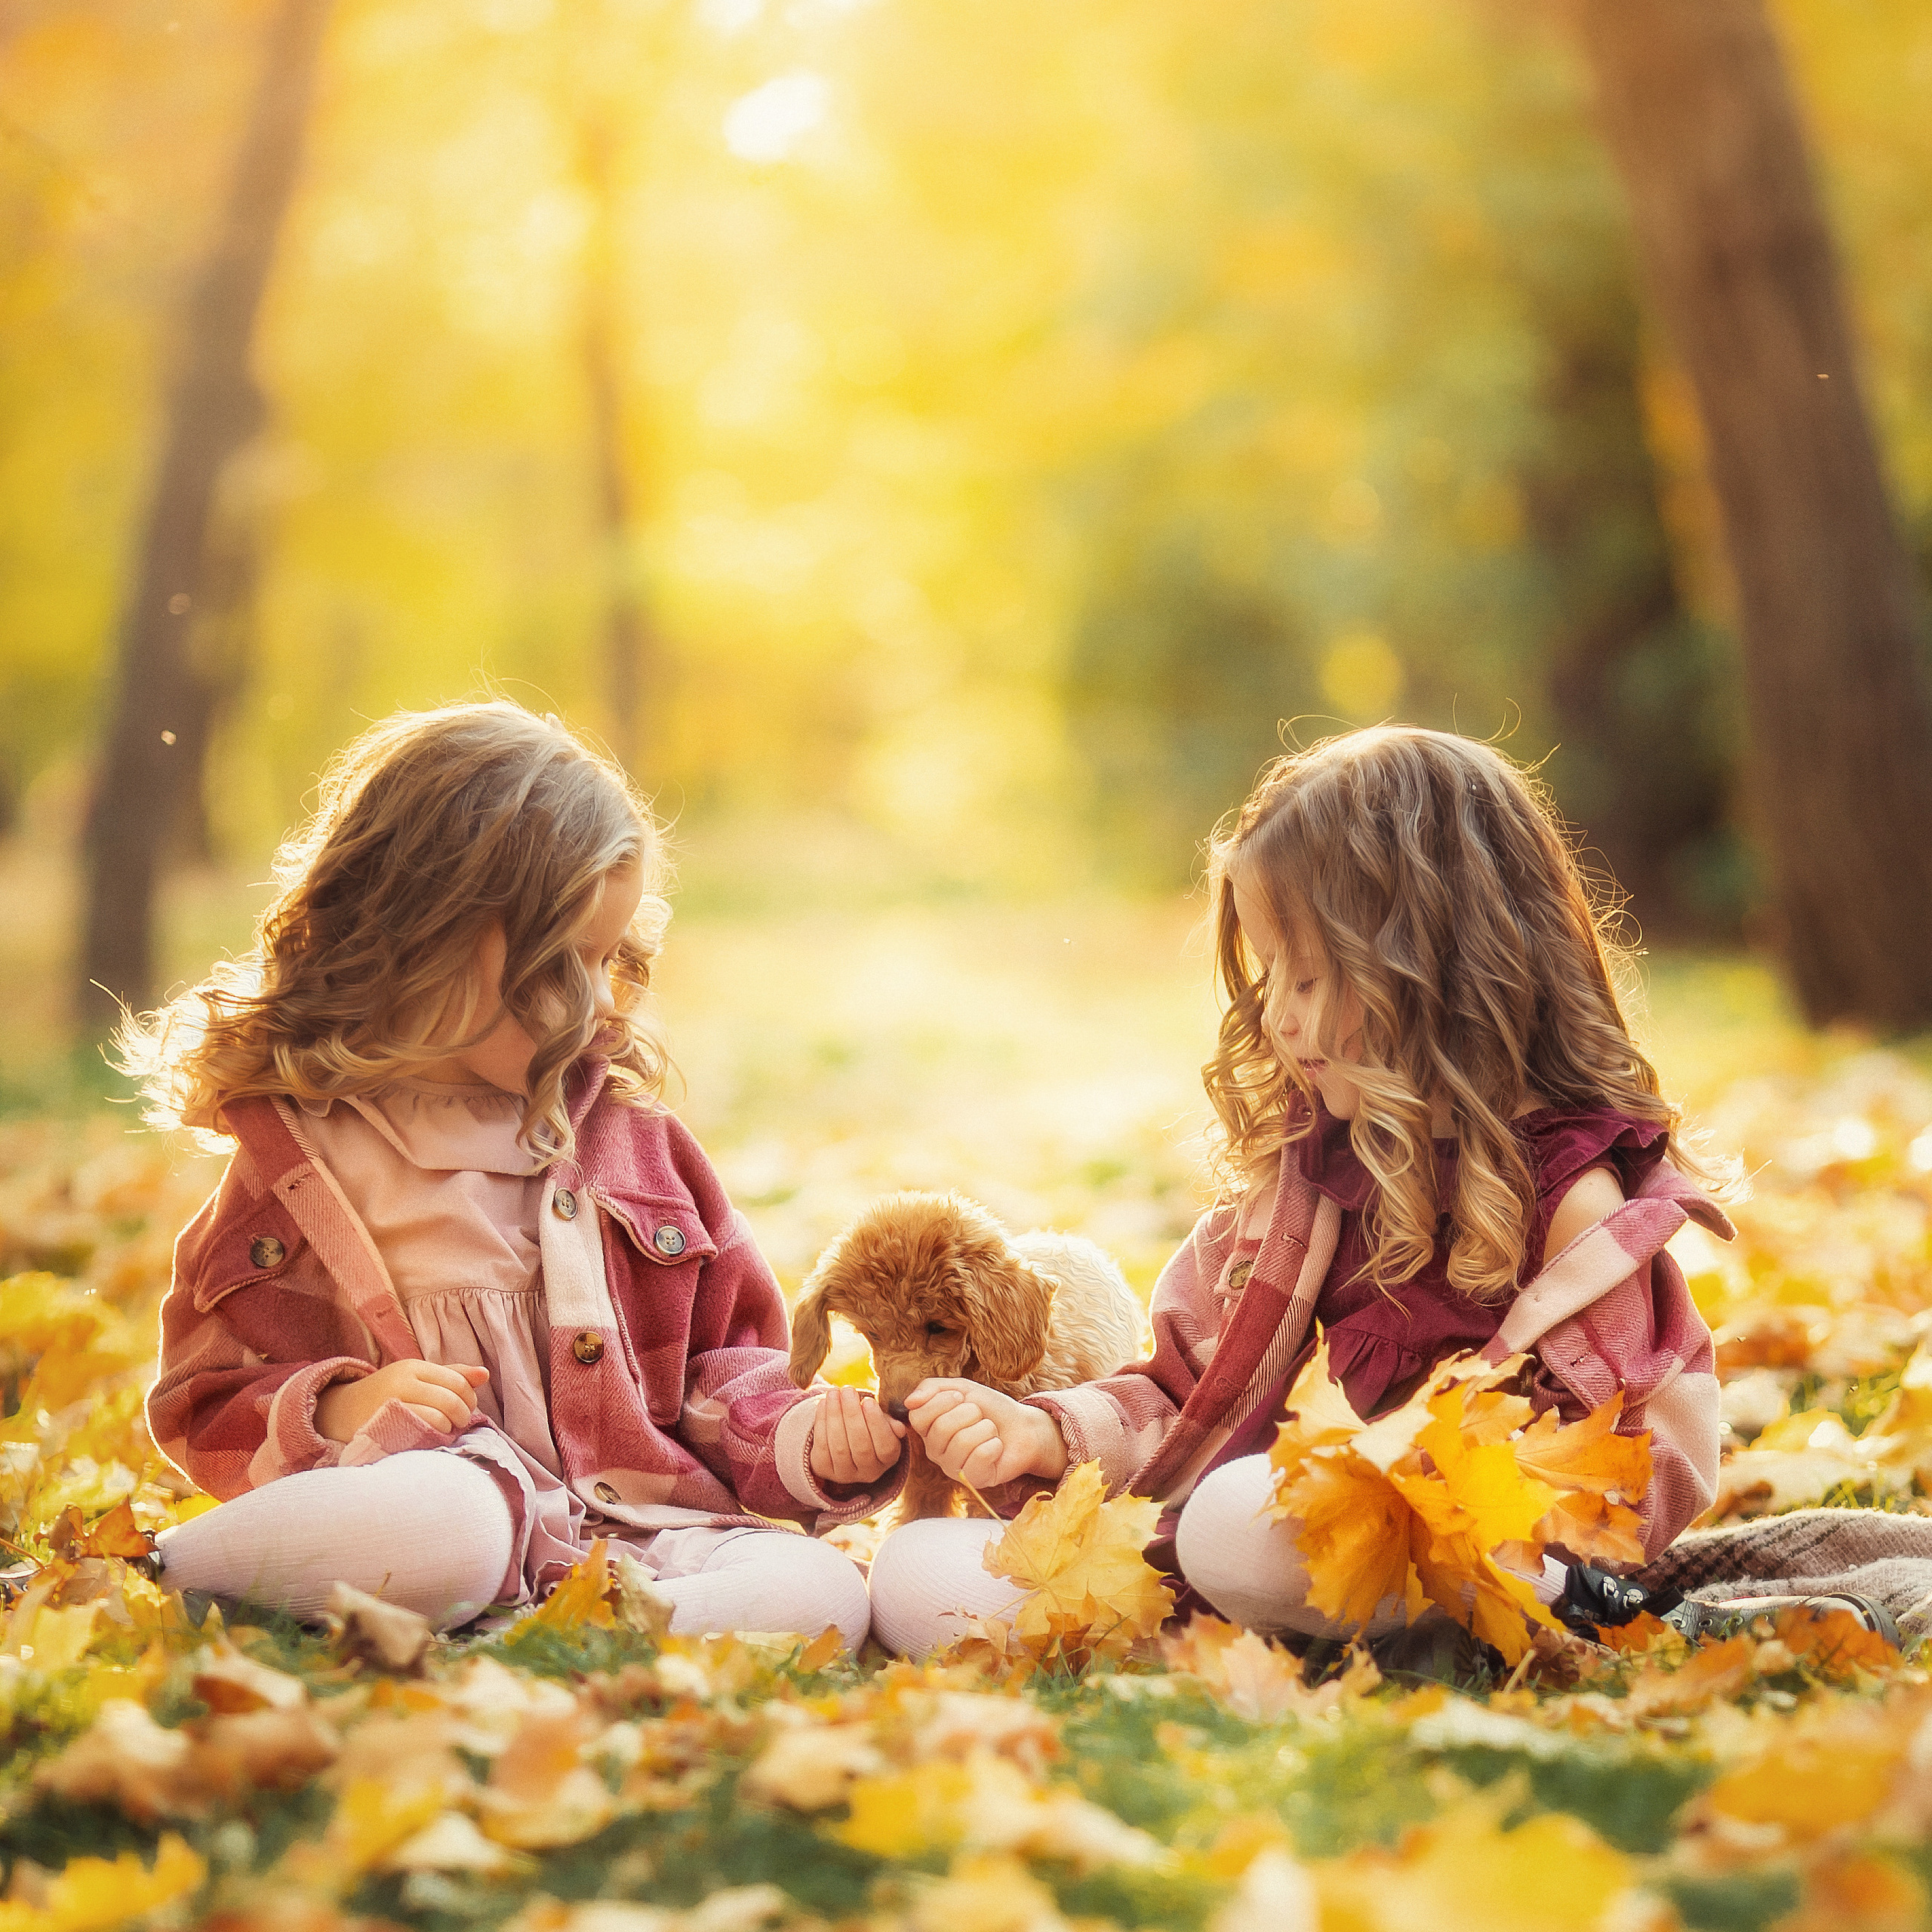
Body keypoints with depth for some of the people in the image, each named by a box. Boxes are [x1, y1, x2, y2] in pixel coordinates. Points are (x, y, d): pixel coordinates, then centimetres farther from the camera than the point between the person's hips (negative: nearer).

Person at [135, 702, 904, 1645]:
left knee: (818, 1592, -27)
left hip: (644, 1523, 5)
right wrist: (332, 1415, -13)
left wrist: (799, 1437, 0)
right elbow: (207, 1407, 8)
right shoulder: (298, 1158, 7)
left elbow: (720, 1365, 21)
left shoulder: (630, 1136, 16)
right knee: (436, 1520, -42)